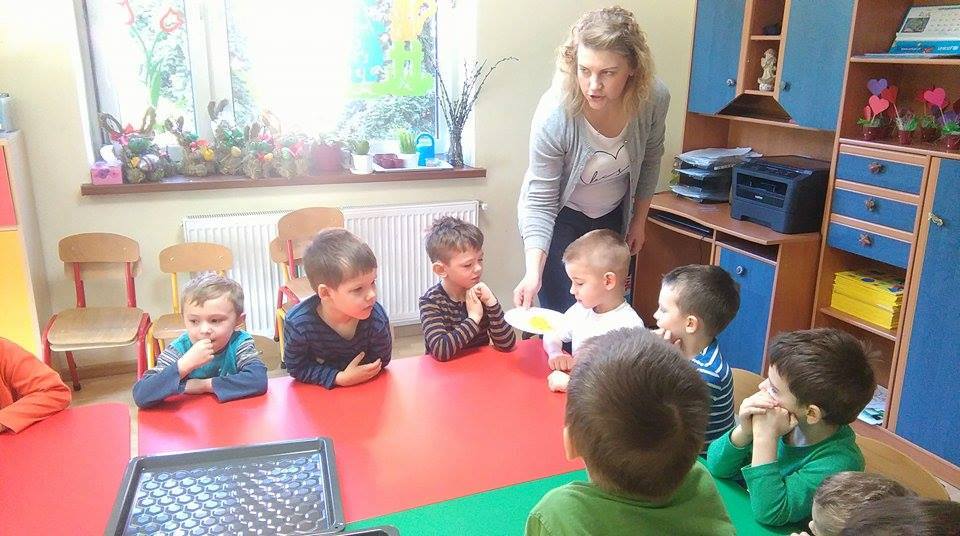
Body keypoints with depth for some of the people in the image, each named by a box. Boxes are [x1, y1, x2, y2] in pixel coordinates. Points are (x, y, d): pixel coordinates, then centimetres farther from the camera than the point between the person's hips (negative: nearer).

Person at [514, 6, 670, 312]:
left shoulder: (654, 98, -22)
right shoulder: (554, 114, -33)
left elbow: (649, 160, -1)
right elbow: (540, 201, -25)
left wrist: (639, 221, 8)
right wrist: (533, 273, -35)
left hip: (612, 214, 4)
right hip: (558, 215, -3)